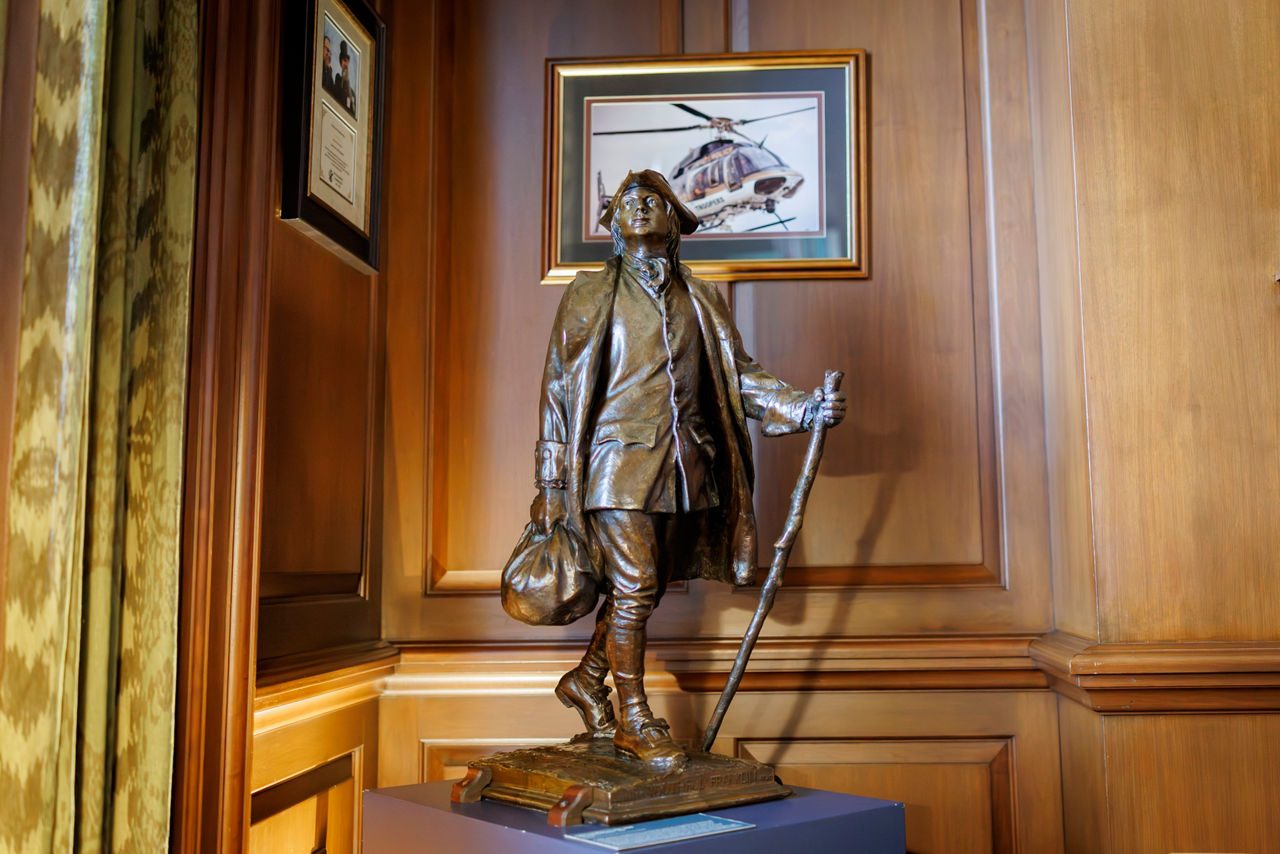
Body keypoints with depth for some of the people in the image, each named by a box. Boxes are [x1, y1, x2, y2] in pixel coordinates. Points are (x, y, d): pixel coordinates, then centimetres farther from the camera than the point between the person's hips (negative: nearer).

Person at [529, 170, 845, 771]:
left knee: (645, 586, 11)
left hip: (684, 464, 4)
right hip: (621, 459, -4)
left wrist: (805, 406, -1)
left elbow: (737, 377, 15)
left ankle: (587, 679, 33)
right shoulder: (590, 297, 3)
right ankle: (634, 721, 13)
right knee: (633, 588, -4)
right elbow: (558, 390, 2)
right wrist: (550, 485, -3)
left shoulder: (701, 301, 13)